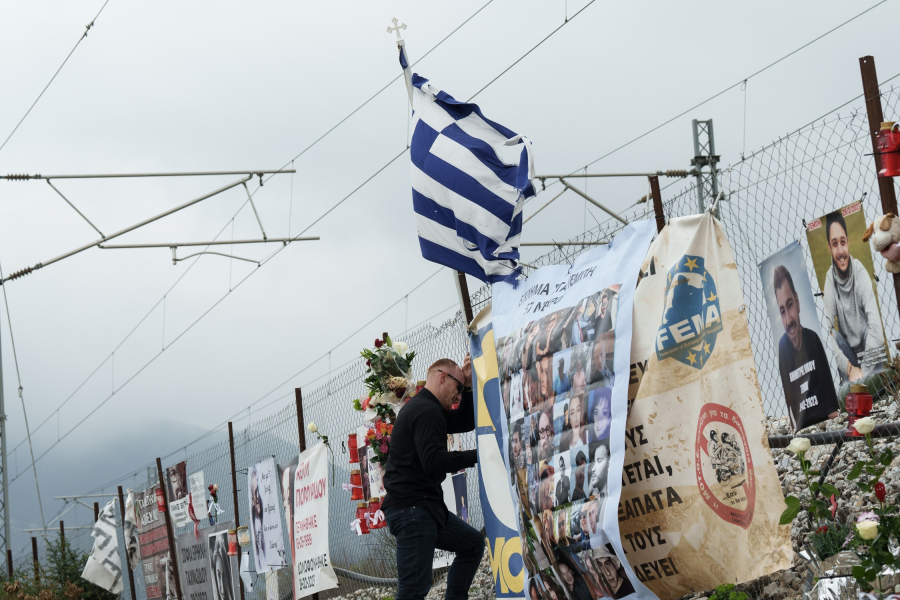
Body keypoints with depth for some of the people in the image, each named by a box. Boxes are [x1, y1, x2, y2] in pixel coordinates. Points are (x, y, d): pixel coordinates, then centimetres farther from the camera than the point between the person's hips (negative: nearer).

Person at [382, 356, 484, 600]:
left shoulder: (421, 408, 21)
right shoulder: (427, 411, -13)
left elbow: (466, 422, 27)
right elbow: (434, 461, -25)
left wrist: (469, 387, 15)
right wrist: (477, 455, -19)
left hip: (425, 505, 11)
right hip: (412, 509, -11)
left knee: (473, 543, 19)